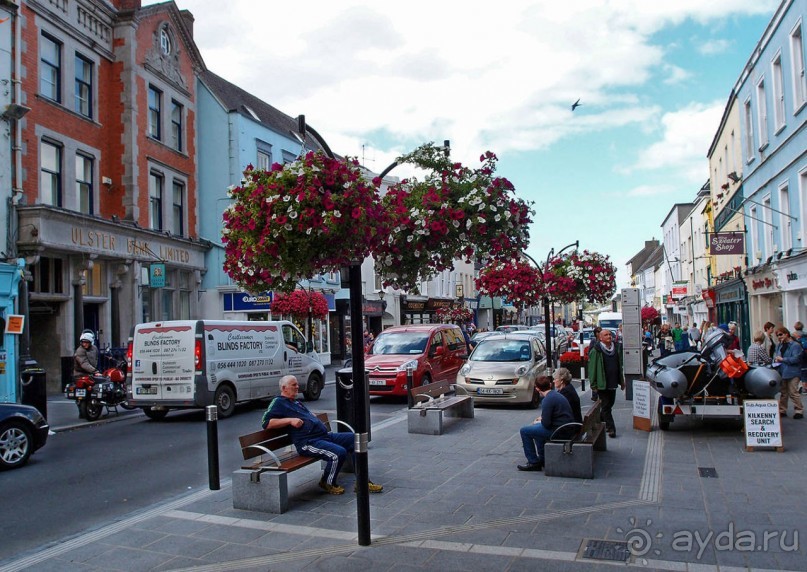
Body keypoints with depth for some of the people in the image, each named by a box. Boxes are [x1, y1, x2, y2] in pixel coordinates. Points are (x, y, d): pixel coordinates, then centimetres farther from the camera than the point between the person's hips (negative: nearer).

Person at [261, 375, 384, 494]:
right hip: (308, 443, -10)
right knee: (339, 453, -30)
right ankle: (328, 483, -2)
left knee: (354, 439, -1)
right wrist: (290, 420, -18)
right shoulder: (278, 402, 0)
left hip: (325, 435, 10)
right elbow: (266, 422, -13)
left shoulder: (297, 402, 27)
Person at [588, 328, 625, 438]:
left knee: (610, 404, 17)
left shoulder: (616, 348, 9)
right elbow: (592, 367, -11)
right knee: (606, 406, -2)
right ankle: (611, 428, 1)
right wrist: (593, 384, -14)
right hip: (602, 384, -6)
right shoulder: (596, 351, -11)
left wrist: (621, 381, 15)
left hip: (613, 383, 6)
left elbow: (619, 365, 16)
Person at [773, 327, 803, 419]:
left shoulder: (795, 345, -10)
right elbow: (775, 355, 20)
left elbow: (796, 359, -17)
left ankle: (799, 411, 6)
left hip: (792, 373, -7)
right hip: (782, 372, 7)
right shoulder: (779, 345, 12)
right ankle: (782, 410, 21)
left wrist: (782, 359, -16)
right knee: (783, 393, 14)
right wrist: (776, 359, -3)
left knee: (793, 393, -5)